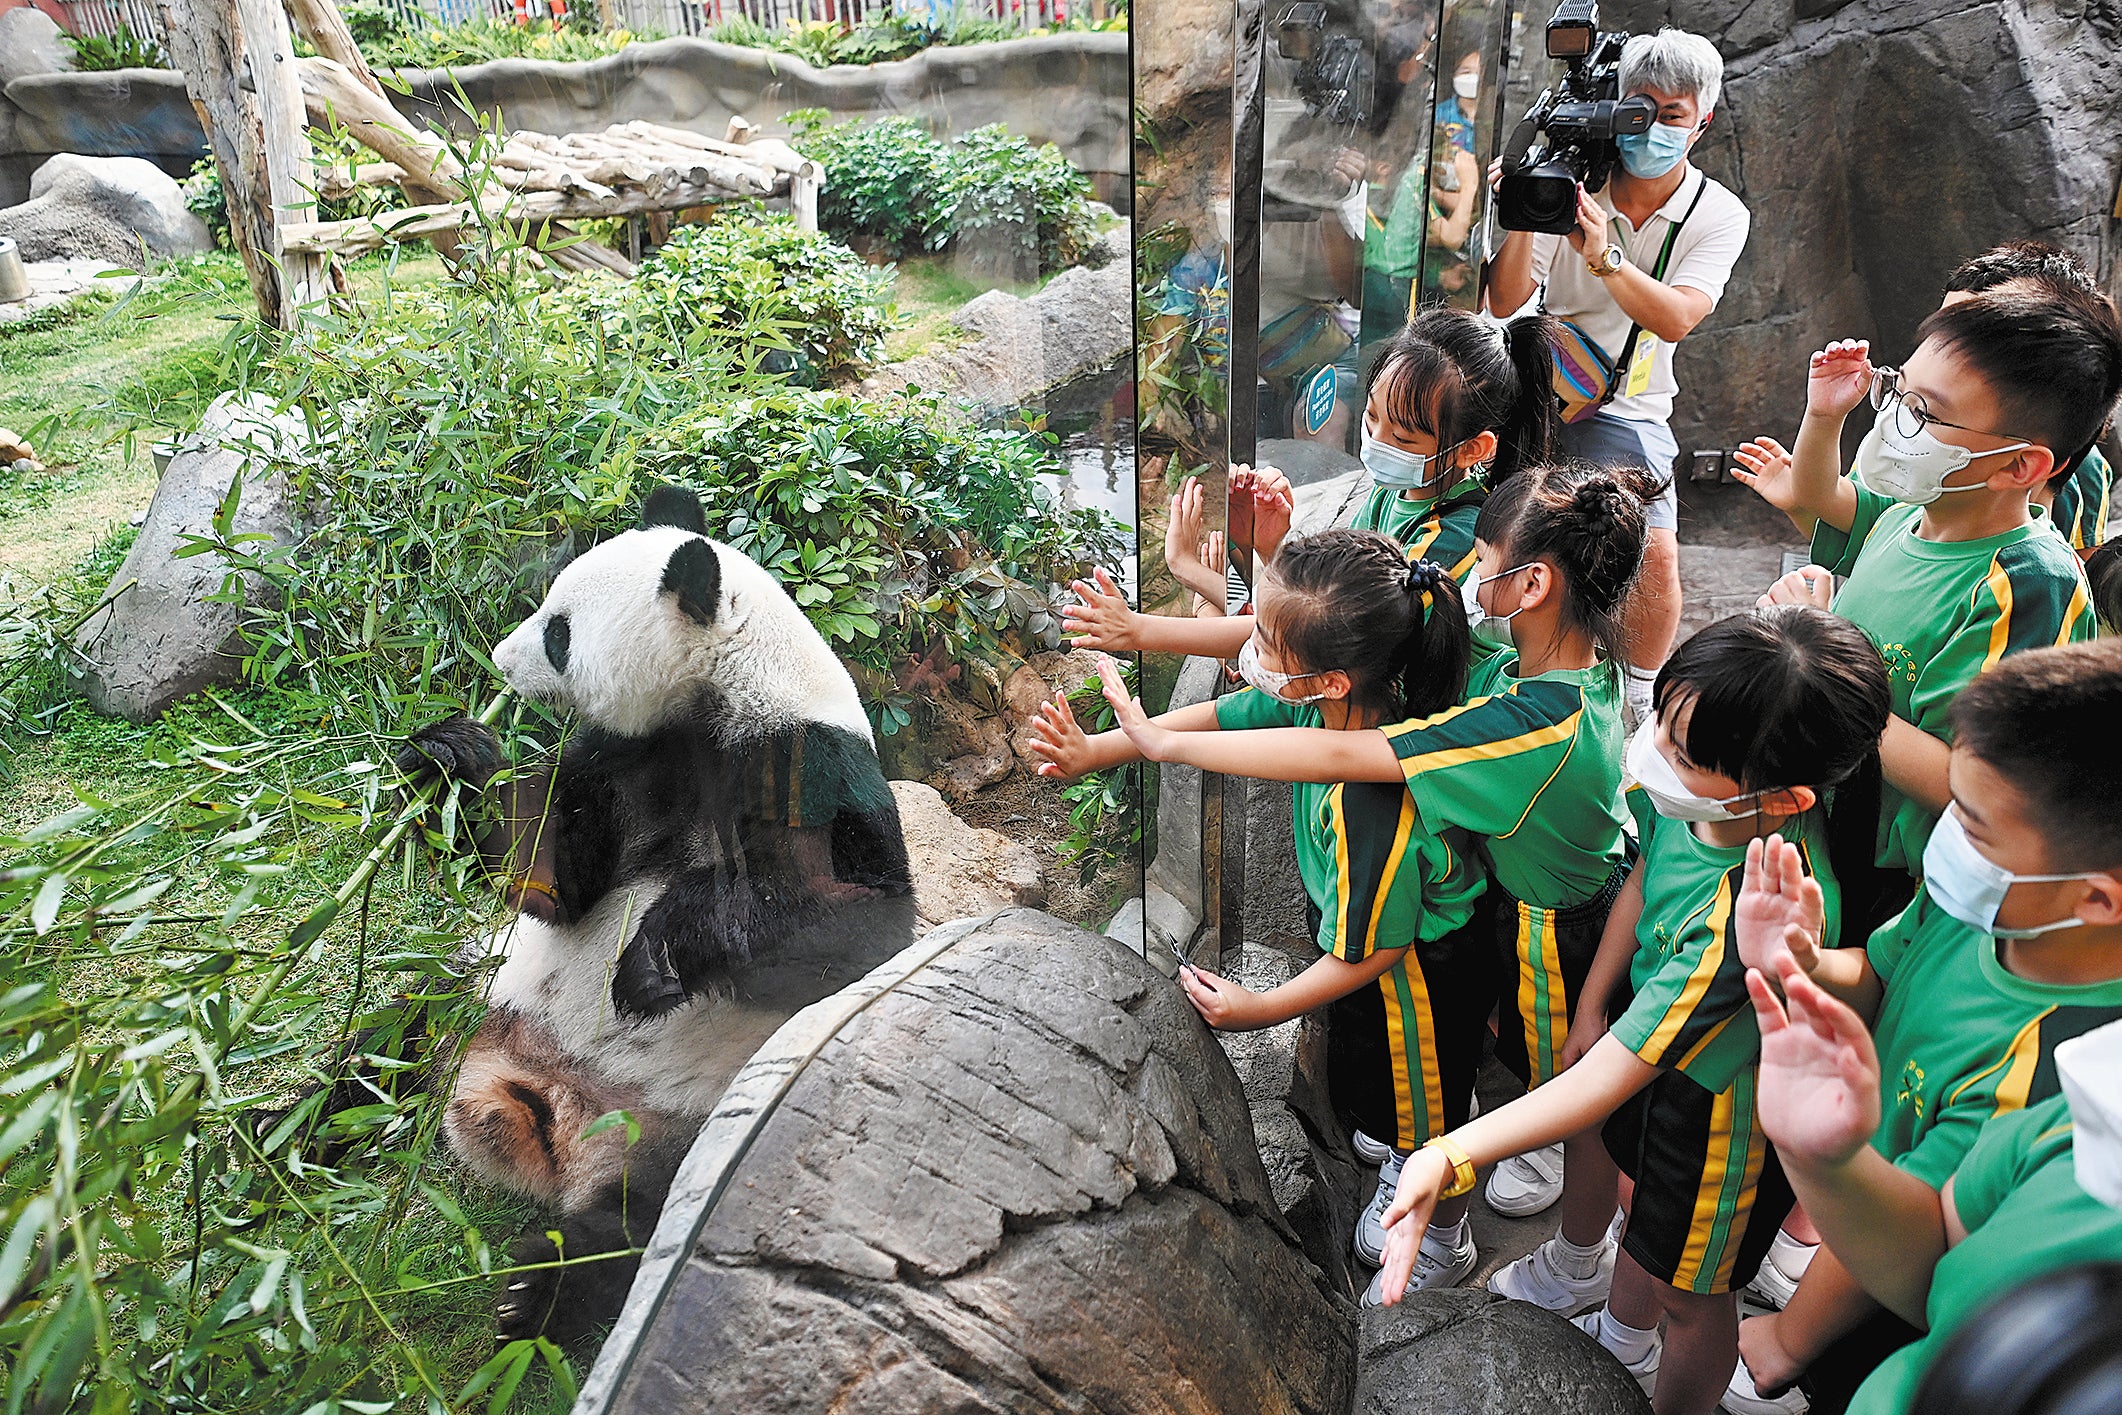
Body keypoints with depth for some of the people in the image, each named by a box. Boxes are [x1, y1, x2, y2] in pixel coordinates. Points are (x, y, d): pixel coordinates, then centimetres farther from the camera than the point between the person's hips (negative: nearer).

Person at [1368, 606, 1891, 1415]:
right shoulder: (1694, 791, -24)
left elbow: (1606, 1080, -39)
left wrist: (1450, 1159, -45)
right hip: (1651, 1025, 8)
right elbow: (1645, 878, -1)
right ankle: (1621, 1346, 65)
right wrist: (1593, 1004, 3)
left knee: (1690, 1293, 21)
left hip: (1719, 1102, -8)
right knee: (1641, 1196, 34)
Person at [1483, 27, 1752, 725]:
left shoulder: (1720, 215, -3)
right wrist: (1524, 223, -28)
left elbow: (1676, 318, -20)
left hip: (1628, 410, 0)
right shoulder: (1570, 187, -6)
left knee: (1656, 554, -16)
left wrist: (1604, 256, -35)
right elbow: (1504, 301, -10)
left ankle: (1639, 692, 10)